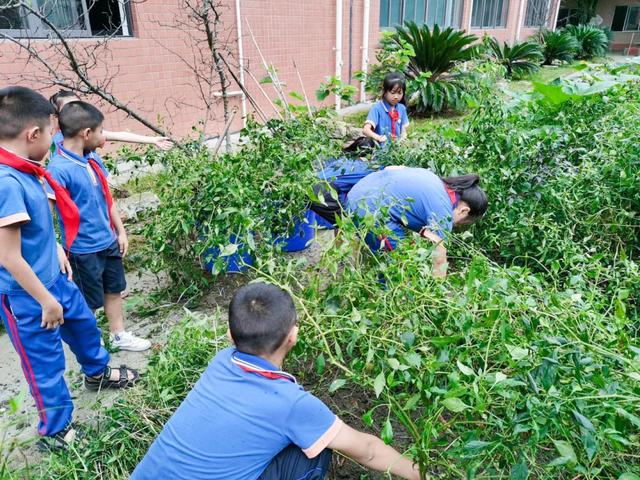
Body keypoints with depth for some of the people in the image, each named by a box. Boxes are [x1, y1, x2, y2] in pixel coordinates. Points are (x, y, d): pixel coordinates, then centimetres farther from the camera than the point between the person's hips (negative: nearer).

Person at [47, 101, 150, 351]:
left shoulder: (93, 159, 2)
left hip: (109, 242, 8)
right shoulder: (59, 168, -23)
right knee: (88, 302, 11)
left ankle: (119, 335, 38)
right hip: (83, 249, -7)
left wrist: (120, 231, 14)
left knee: (114, 290, 20)